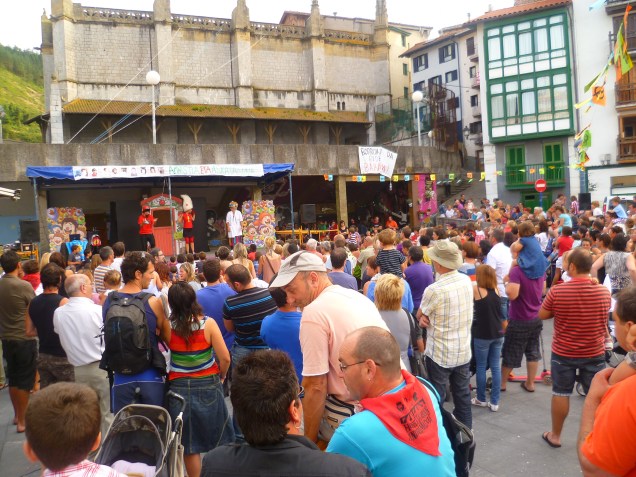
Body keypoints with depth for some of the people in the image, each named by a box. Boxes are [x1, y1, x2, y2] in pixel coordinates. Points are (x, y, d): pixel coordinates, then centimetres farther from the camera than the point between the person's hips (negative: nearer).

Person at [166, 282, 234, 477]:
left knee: (189, 444, 13)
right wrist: (221, 376, 6)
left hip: (179, 387, 1)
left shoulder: (168, 327, -11)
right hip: (208, 386, -1)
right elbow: (225, 358, -10)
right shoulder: (208, 323, -13)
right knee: (218, 439, 18)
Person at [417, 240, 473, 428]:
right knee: (463, 395, 18)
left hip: (439, 355, -6)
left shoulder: (434, 290, -24)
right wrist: (430, 316, -6)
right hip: (464, 351, 6)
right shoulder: (467, 280, -4)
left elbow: (419, 315, -7)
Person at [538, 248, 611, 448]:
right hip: (595, 353, 2)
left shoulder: (557, 291, -18)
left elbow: (542, 315, -4)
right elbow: (603, 316, 10)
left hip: (564, 353, -1)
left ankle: (555, 435, 25)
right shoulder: (604, 292, -9)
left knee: (561, 393, 12)